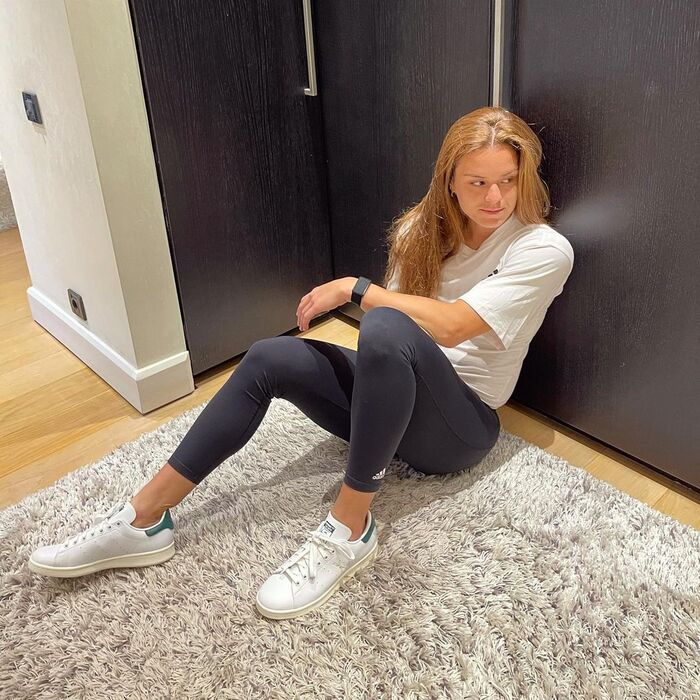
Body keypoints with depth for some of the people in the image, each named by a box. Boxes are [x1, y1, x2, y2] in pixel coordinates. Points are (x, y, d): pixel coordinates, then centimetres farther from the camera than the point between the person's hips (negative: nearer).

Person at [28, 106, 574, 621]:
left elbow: (452, 326, -24)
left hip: (461, 425, -6)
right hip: (394, 394, 6)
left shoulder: (544, 250, -12)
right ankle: (145, 521, -13)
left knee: (385, 328, -36)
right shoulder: (424, 228, 7)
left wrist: (354, 288, -17)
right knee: (269, 359, -17)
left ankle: (351, 529, -27)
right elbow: (400, 307, 7)